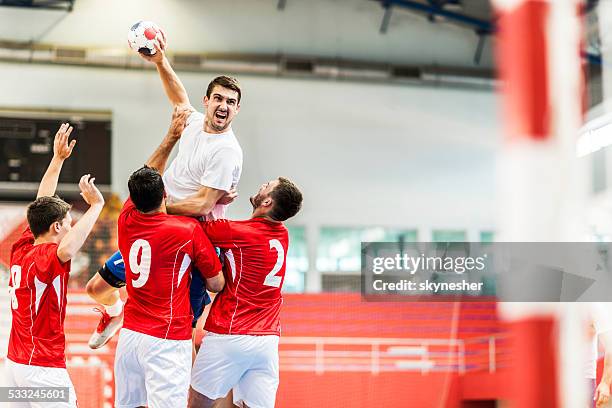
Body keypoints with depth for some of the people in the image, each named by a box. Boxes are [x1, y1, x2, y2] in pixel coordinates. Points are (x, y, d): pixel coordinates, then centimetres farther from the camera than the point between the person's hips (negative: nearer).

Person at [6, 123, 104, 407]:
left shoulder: (20, 249, 6)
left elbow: (42, 204, 18)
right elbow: (66, 250, -42)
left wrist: (58, 158, 25)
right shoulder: (44, 257, -17)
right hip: (44, 369, -9)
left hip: (14, 363, 9)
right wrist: (95, 205, -33)